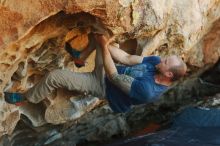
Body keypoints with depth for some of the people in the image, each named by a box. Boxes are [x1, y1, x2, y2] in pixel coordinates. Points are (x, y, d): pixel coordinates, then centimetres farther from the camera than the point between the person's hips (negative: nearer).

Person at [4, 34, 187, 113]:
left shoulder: (147, 91, -36)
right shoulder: (156, 61, -14)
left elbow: (113, 76, -29)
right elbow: (128, 58, -7)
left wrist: (104, 47, -24)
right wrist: (106, 42, -16)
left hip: (102, 85, -7)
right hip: (109, 72, 8)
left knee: (54, 76, -14)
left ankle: (24, 98, 13)